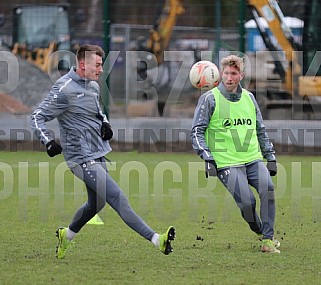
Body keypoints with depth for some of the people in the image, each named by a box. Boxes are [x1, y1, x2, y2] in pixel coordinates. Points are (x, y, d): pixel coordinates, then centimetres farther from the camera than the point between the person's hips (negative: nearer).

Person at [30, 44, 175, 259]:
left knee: (96, 204, 20)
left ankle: (67, 235, 43)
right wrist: (49, 142, -27)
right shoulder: (65, 90, -14)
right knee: (118, 199, -14)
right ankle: (156, 240, -19)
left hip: (98, 155, 9)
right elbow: (37, 118, -12)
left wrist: (105, 124, 7)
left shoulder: (93, 86, 11)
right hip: (82, 159, -9)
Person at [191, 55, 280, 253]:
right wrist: (207, 157, -10)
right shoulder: (209, 99, 0)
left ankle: (268, 239, -14)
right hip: (227, 163, -4)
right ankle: (259, 232, 7)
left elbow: (261, 131, 25)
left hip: (254, 159, 4)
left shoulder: (249, 98, 15)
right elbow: (197, 131, 0)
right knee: (247, 202, -21)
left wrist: (271, 156, 20)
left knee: (268, 187, -23)